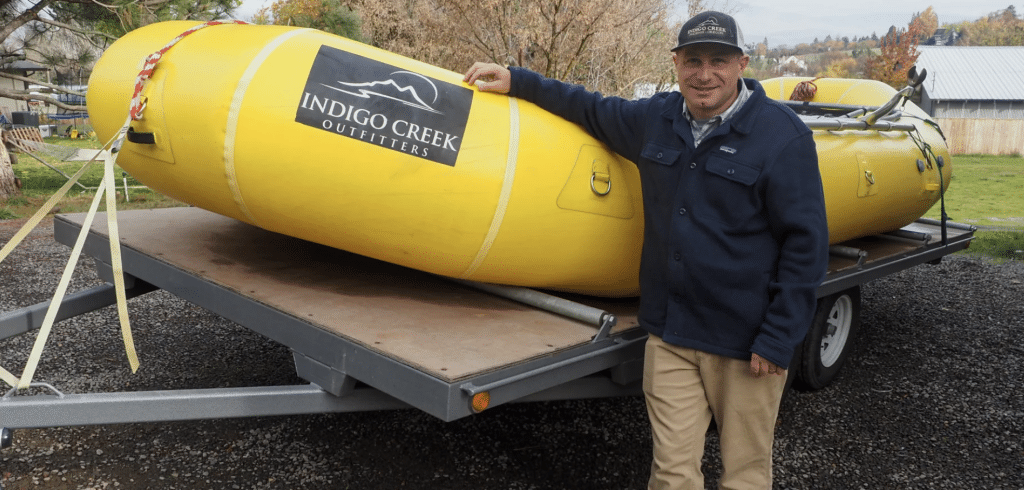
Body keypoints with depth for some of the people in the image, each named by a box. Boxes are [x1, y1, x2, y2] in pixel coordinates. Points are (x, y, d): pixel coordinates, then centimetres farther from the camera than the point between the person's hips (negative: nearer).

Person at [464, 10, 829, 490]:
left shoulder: (783, 135, -9)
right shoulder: (656, 119, 6)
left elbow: (806, 244, -9)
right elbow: (591, 109, 25)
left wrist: (778, 340, -11)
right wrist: (514, 80, 21)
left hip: (744, 342, -3)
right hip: (668, 334, 4)